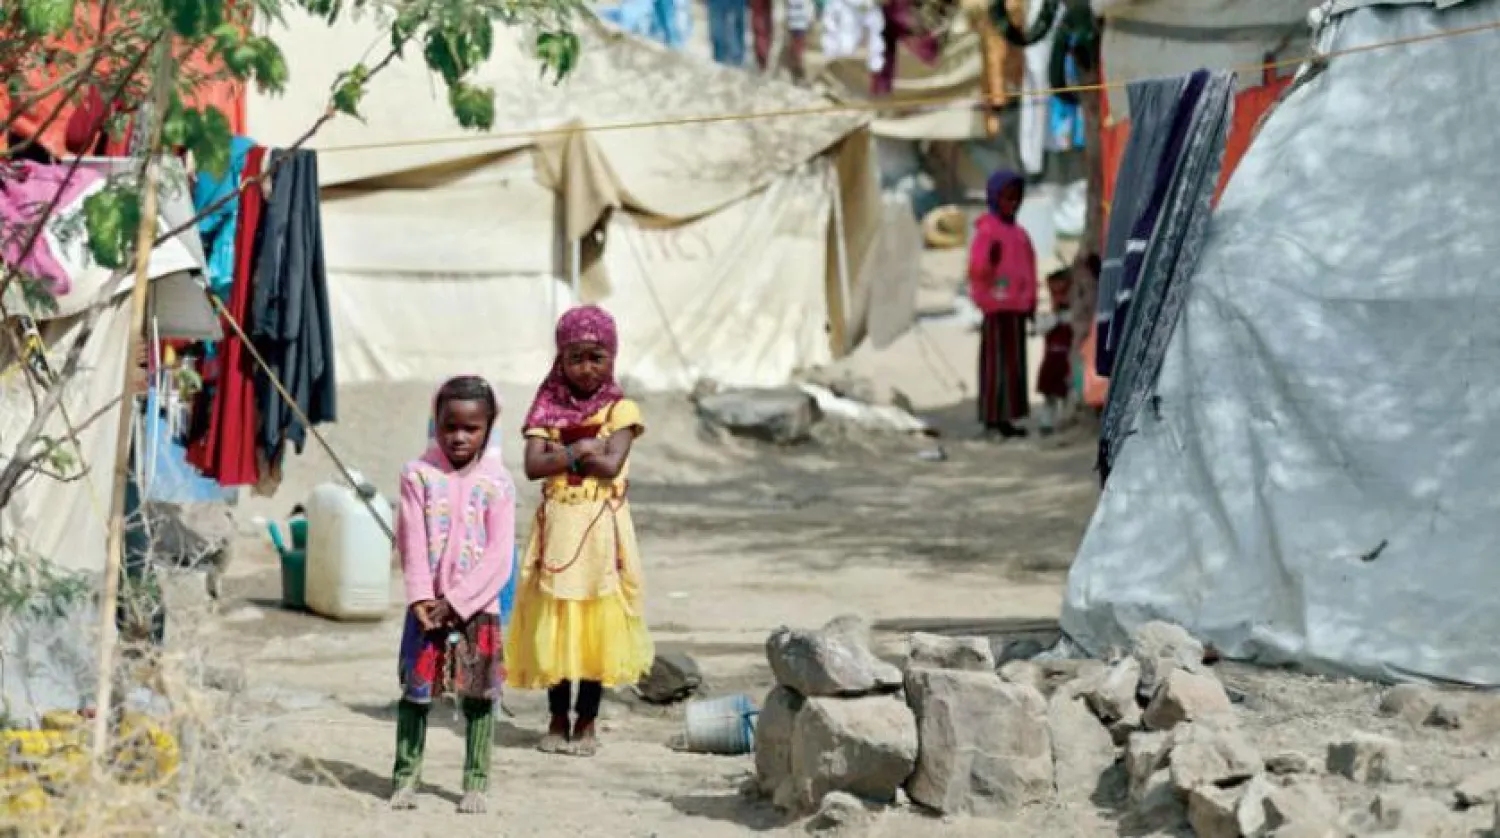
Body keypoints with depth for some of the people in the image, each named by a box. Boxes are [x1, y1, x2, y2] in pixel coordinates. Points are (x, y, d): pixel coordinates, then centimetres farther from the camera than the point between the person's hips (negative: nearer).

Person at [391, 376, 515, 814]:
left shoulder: (496, 483, -3)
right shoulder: (419, 475, 0)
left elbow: (498, 555, -8)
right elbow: (412, 541, -4)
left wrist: (457, 602, -14)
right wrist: (421, 597, -14)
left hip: (478, 606, 0)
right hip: (427, 606, 1)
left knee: (478, 695, 4)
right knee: (415, 691, 2)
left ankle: (476, 782, 10)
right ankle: (405, 776, 10)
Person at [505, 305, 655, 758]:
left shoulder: (620, 410, -1)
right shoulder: (548, 407, 5)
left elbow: (610, 465, -16)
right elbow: (533, 465, -8)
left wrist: (562, 454, -10)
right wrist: (579, 451, -15)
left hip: (601, 530, -2)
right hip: (558, 528, 2)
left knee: (596, 622, 1)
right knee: (555, 623, 4)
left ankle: (586, 720, 11)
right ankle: (558, 717, 16)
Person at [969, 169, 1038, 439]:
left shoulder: (1018, 232, 15)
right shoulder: (987, 230, -9)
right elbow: (976, 270, -14)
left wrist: (1031, 301, 19)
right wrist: (991, 262, -34)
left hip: (1017, 306, 8)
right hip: (998, 307, -8)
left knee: (1015, 362, 8)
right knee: (997, 361, -9)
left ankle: (1006, 417, 11)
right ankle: (993, 417, -7)